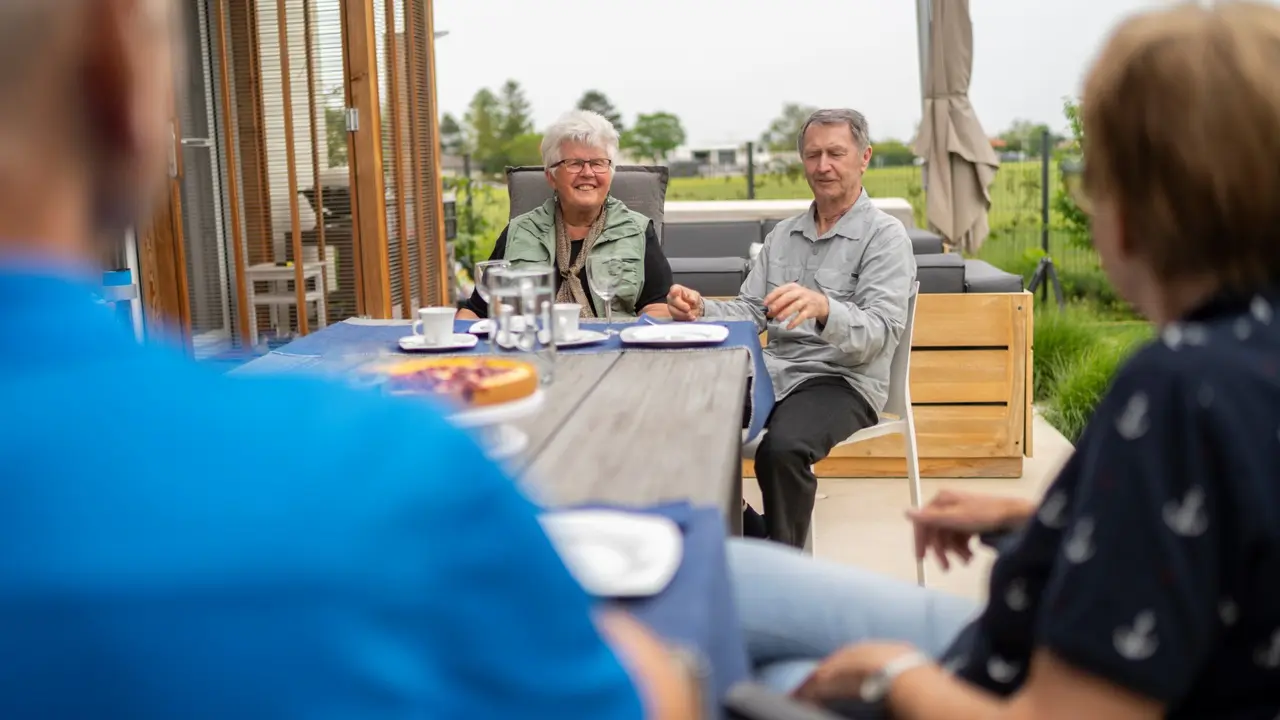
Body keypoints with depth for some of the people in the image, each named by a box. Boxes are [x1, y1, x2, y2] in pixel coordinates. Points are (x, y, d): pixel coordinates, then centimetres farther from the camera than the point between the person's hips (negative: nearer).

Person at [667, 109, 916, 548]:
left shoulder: (885, 235, -3)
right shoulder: (783, 234, 18)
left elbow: (880, 333, -17)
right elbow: (751, 311, 12)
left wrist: (824, 308, -37)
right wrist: (700, 310, -10)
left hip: (842, 380, -6)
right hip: (774, 371, 6)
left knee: (782, 448, -35)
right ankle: (748, 536, 4)